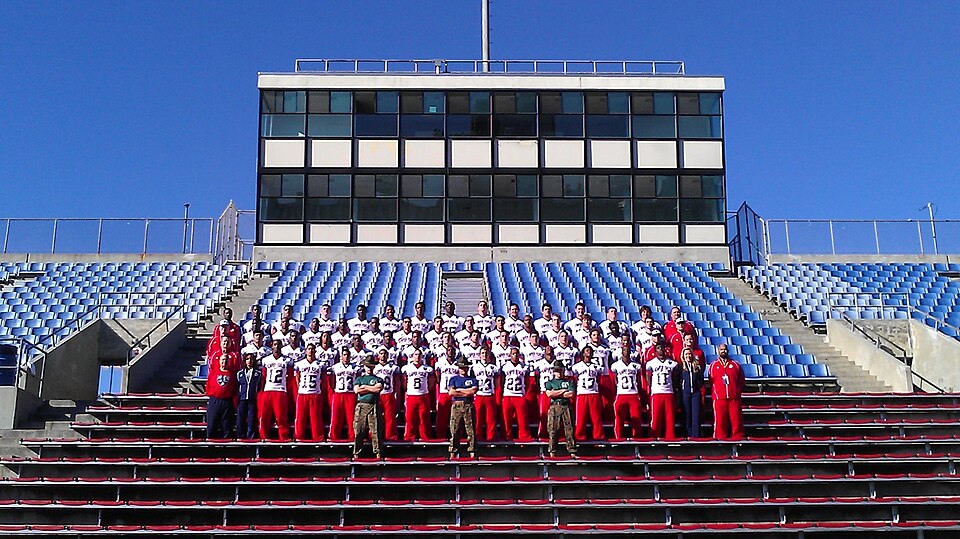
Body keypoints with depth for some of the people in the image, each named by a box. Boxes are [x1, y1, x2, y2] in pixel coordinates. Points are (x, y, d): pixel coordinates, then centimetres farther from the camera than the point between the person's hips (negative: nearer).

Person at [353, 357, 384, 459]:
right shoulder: (359, 379, 18)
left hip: (374, 406, 0)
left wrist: (365, 387, 2)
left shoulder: (378, 379, 15)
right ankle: (356, 453, 2)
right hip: (361, 405, 1)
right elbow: (356, 390, -1)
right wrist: (372, 389, 0)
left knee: (376, 430, -3)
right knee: (359, 430, -2)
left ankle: (377, 452, -2)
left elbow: (378, 389, -5)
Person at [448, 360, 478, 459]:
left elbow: (473, 391, -4)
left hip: (468, 406, 1)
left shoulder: (472, 379, 14)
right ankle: (453, 451, 0)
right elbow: (451, 392, -3)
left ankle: (472, 451, -1)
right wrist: (466, 393, -2)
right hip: (456, 405, 0)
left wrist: (459, 390, -2)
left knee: (471, 429, -2)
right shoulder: (454, 379, 13)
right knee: (454, 430, -3)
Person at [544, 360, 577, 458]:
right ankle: (552, 452, -2)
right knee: (553, 429, -4)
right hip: (554, 407, 0)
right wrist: (563, 391, -1)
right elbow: (549, 394, -4)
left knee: (569, 429, -4)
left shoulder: (569, 382, 15)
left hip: (566, 406, 0)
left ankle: (572, 451, -5)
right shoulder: (550, 383, 15)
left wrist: (556, 394, -2)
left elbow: (571, 394, -2)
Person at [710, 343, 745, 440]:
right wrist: (715, 393, 5)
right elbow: (711, 382, 12)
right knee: (720, 420, -3)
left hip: (734, 398, 1)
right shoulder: (713, 365, 12)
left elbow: (741, 380, 15)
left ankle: (737, 437, 1)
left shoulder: (735, 365, 13)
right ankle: (721, 438, 1)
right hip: (719, 398, -1)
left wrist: (738, 392, 7)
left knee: (736, 419, -3)